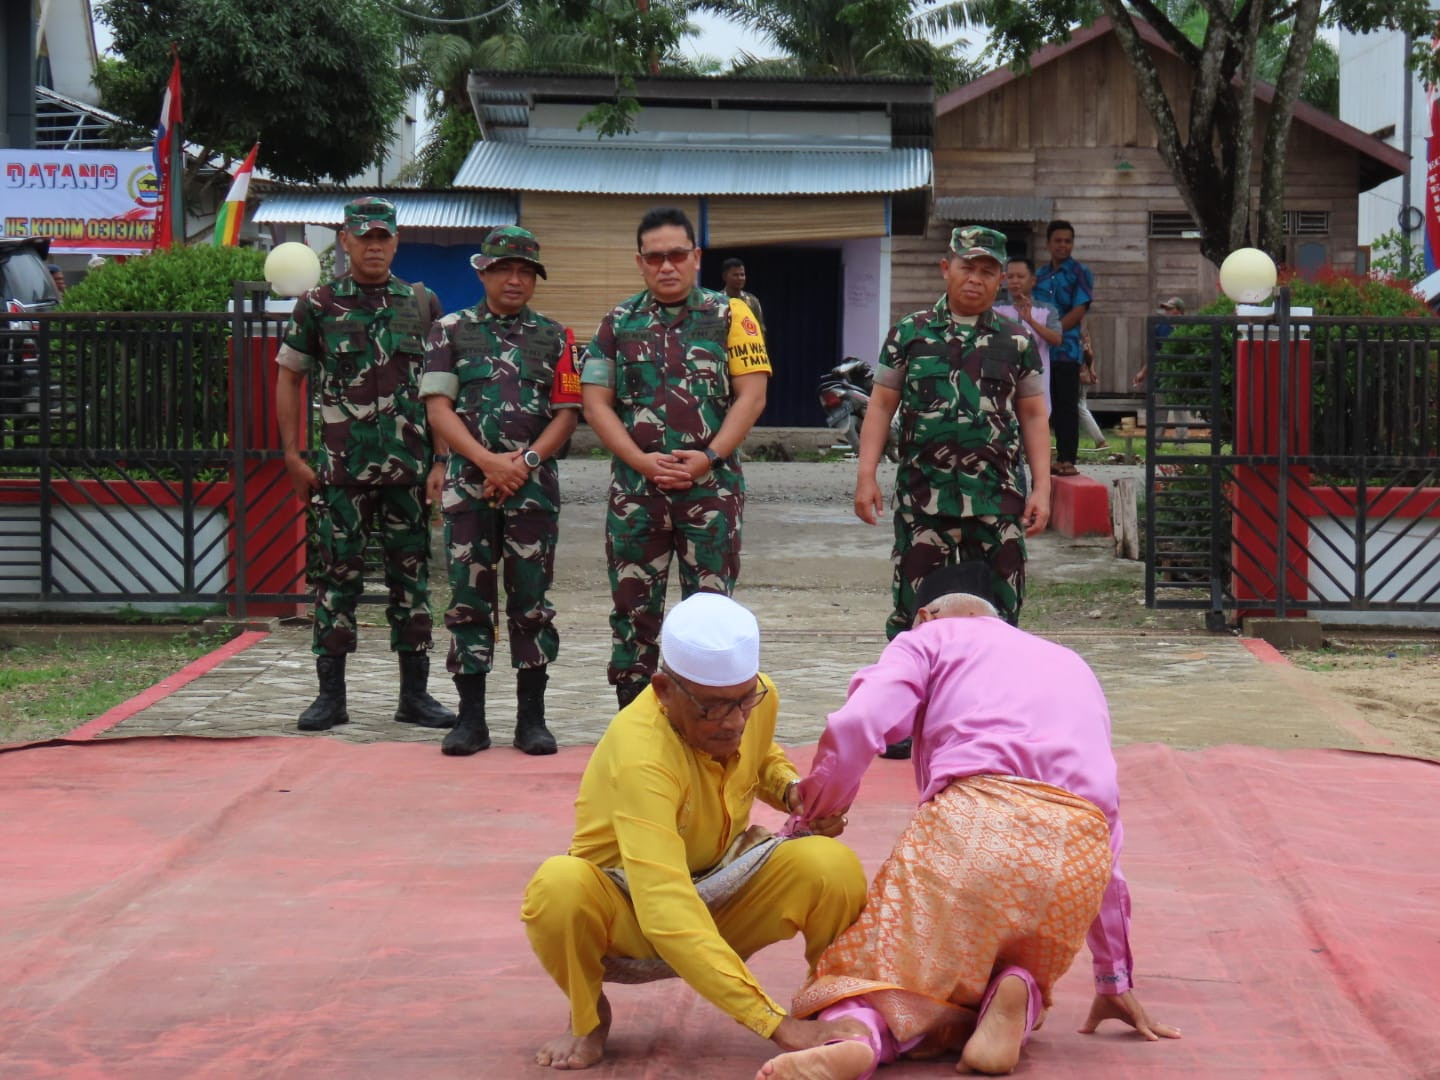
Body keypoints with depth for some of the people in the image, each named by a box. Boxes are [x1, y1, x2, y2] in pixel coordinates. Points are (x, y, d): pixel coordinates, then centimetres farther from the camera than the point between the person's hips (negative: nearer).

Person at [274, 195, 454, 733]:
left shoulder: (422, 304, 8)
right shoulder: (317, 305, 3)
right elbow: (289, 379, 7)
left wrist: (442, 461, 1)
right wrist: (293, 456, 0)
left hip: (410, 466, 2)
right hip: (341, 466, -2)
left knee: (411, 577, 6)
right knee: (336, 576, 1)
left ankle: (415, 693, 13)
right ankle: (331, 694, 8)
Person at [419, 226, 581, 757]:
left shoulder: (554, 338, 10)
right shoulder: (451, 331, 8)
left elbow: (567, 414, 5)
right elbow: (438, 408, 1)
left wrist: (524, 461, -10)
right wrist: (487, 460, -12)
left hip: (533, 485, 0)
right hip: (468, 485, 0)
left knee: (531, 601, 1)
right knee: (468, 599, 0)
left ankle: (532, 718, 6)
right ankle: (471, 717, 6)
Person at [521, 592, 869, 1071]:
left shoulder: (760, 697, -13)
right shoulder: (639, 753, -35)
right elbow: (667, 915, -45)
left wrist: (793, 790, -8)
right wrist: (774, 1023, -50)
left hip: (723, 894, 4)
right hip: (628, 915, -4)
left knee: (833, 866, -25)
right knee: (559, 887, -38)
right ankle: (588, 1015, -7)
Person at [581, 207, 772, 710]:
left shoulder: (730, 316, 4)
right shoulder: (618, 323, 9)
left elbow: (751, 395, -2)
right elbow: (595, 403, 4)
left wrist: (709, 456, -14)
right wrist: (642, 461, -9)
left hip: (712, 487, -2)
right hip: (635, 490, 2)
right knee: (633, 611, 5)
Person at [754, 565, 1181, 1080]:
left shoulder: (929, 637, 22)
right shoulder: (1074, 669, 37)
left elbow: (856, 726, 0)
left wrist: (814, 815, 17)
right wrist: (1115, 981, 38)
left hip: (975, 820, -4)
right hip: (1081, 853, 4)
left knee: (879, 971, 6)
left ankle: (860, 1037, -29)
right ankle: (1016, 996, -8)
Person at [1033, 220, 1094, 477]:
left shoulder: (1080, 273, 0)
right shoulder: (1040, 275, 16)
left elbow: (1078, 312, -8)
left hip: (1067, 350, -5)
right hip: (1042, 350, 5)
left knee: (1067, 406, -5)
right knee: (1052, 406, 6)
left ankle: (1068, 460, -5)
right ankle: (1060, 457, 10)